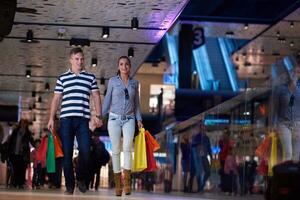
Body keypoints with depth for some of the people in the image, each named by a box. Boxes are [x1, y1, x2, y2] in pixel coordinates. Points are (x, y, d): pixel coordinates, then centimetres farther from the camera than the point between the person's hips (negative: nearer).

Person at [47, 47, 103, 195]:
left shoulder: (90, 78, 12)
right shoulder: (62, 78, 12)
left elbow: (96, 97, 10)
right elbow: (56, 99, 11)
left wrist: (98, 115, -2)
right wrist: (51, 118, 3)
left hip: (83, 120, 0)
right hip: (66, 119, 0)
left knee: (85, 152, -8)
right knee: (67, 154, -1)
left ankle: (81, 179, 16)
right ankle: (69, 185, 7)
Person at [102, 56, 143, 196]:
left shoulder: (134, 83, 6)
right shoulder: (112, 81, 0)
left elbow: (136, 103, 13)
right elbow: (107, 100, 5)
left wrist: (139, 119, 4)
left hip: (129, 119, 1)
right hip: (114, 118, -1)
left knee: (127, 147, -20)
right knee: (116, 150, -1)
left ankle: (127, 180, -16)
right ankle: (118, 183, 7)